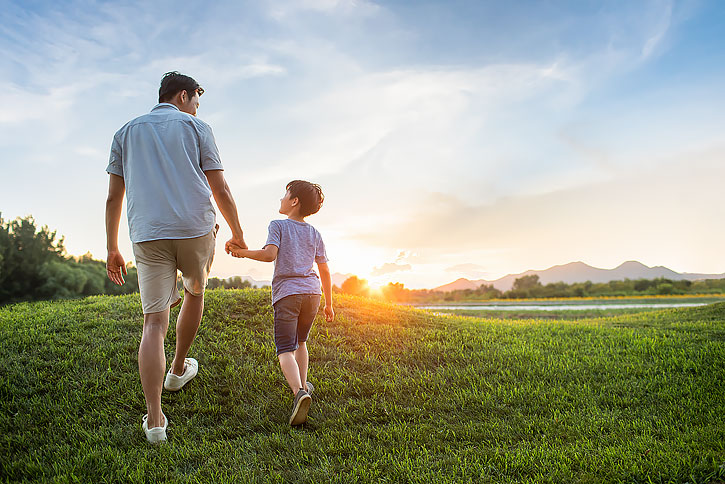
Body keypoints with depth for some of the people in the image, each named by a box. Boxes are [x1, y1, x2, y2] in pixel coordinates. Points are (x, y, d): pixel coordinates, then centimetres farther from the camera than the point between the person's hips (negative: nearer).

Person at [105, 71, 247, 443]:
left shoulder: (126, 132, 18)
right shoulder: (196, 127, 9)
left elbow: (114, 198, 13)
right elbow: (220, 190, 2)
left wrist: (112, 249, 17)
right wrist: (238, 234, 14)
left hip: (148, 235, 2)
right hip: (196, 229, -1)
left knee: (154, 321, 0)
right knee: (195, 291, 26)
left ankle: (154, 418, -9)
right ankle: (178, 369, 38)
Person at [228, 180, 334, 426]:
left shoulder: (278, 226, 1)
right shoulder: (314, 233, 13)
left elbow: (270, 254, -17)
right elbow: (325, 271, 12)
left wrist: (243, 252, -1)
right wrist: (328, 304, 19)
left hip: (286, 294, -5)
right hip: (312, 292, 5)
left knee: (285, 349, -9)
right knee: (301, 341, 25)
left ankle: (299, 392, -30)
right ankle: (303, 385, 28)